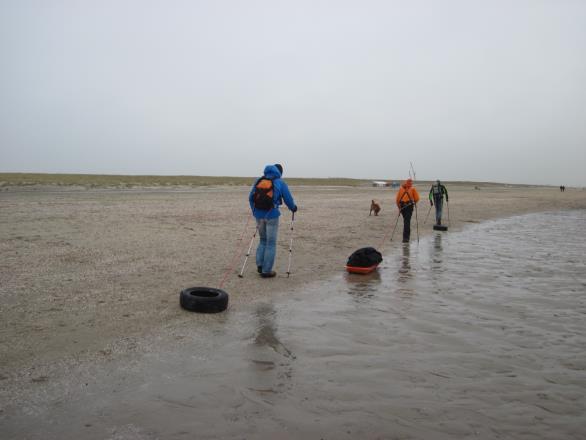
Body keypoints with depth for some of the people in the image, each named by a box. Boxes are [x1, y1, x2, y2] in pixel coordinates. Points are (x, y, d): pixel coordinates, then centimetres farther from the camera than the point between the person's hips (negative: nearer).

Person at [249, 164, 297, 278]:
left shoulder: (258, 180, 10)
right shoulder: (280, 182, 0)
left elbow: (250, 198, 10)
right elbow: (288, 199, 4)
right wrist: (293, 208, 25)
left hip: (259, 215, 4)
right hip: (272, 216, -4)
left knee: (263, 240, 22)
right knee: (271, 243, 5)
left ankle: (260, 265, 12)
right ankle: (266, 271, 7)